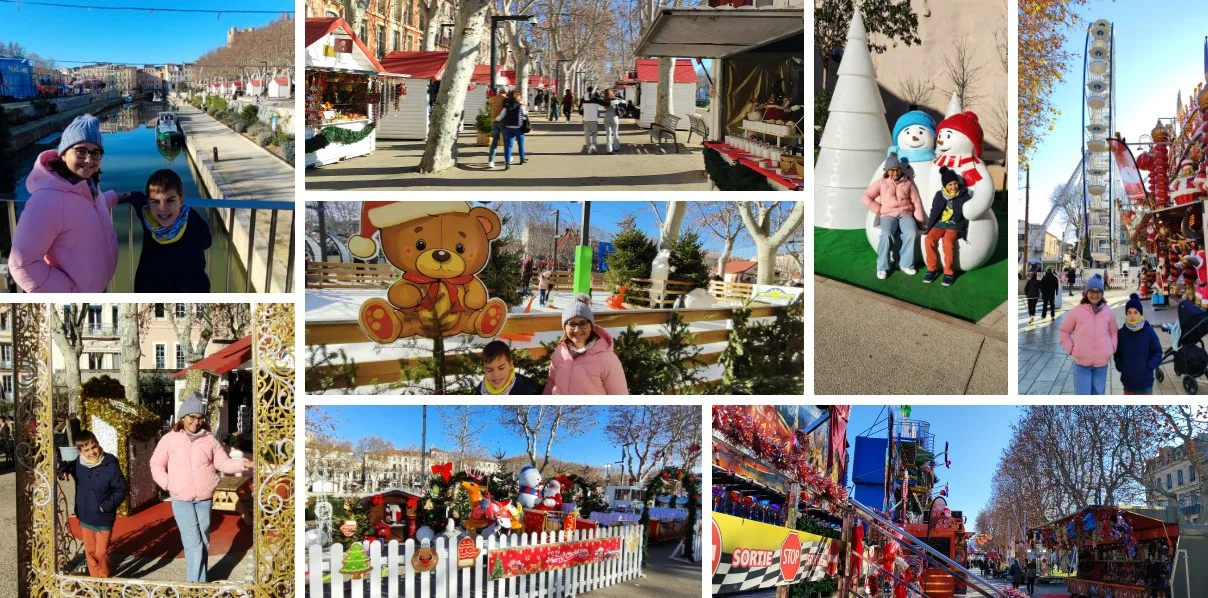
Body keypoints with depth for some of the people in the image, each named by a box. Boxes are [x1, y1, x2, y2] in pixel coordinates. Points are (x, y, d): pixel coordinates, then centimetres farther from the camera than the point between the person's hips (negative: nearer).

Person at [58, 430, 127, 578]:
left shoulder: (110, 465, -17)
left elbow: (121, 490, -11)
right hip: (85, 517, 5)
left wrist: (107, 505, -21)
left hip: (104, 519, -4)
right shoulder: (78, 463, -5)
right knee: (90, 552, 15)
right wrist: (63, 470, -3)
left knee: (101, 553, 0)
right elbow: (67, 465, 20)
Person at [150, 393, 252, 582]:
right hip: (181, 501, -3)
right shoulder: (170, 439, -3)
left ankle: (199, 580, 26)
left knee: (204, 542, 12)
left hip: (205, 500, 3)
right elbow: (156, 464, 5)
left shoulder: (209, 439, 1)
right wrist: (168, 484, -7)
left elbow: (223, 463, 1)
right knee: (193, 544, -10)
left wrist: (244, 463, -16)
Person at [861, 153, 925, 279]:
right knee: (887, 234, -34)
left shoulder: (908, 183, 16)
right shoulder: (881, 183, 10)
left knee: (912, 233, -31)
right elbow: (866, 197, 6)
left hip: (906, 214, 2)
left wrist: (919, 219, 1)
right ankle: (882, 267, -24)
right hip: (888, 215, -2)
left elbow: (916, 201, 13)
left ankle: (906, 264, -18)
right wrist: (879, 210, -2)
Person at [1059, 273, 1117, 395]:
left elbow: (1113, 332, 15)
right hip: (1081, 363, -3)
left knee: (1098, 394, 15)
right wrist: (1071, 349, -5)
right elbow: (1064, 331, 2)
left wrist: (1112, 348, 3)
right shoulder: (1077, 311, -8)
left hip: (1102, 362, 3)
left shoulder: (1108, 312, 1)